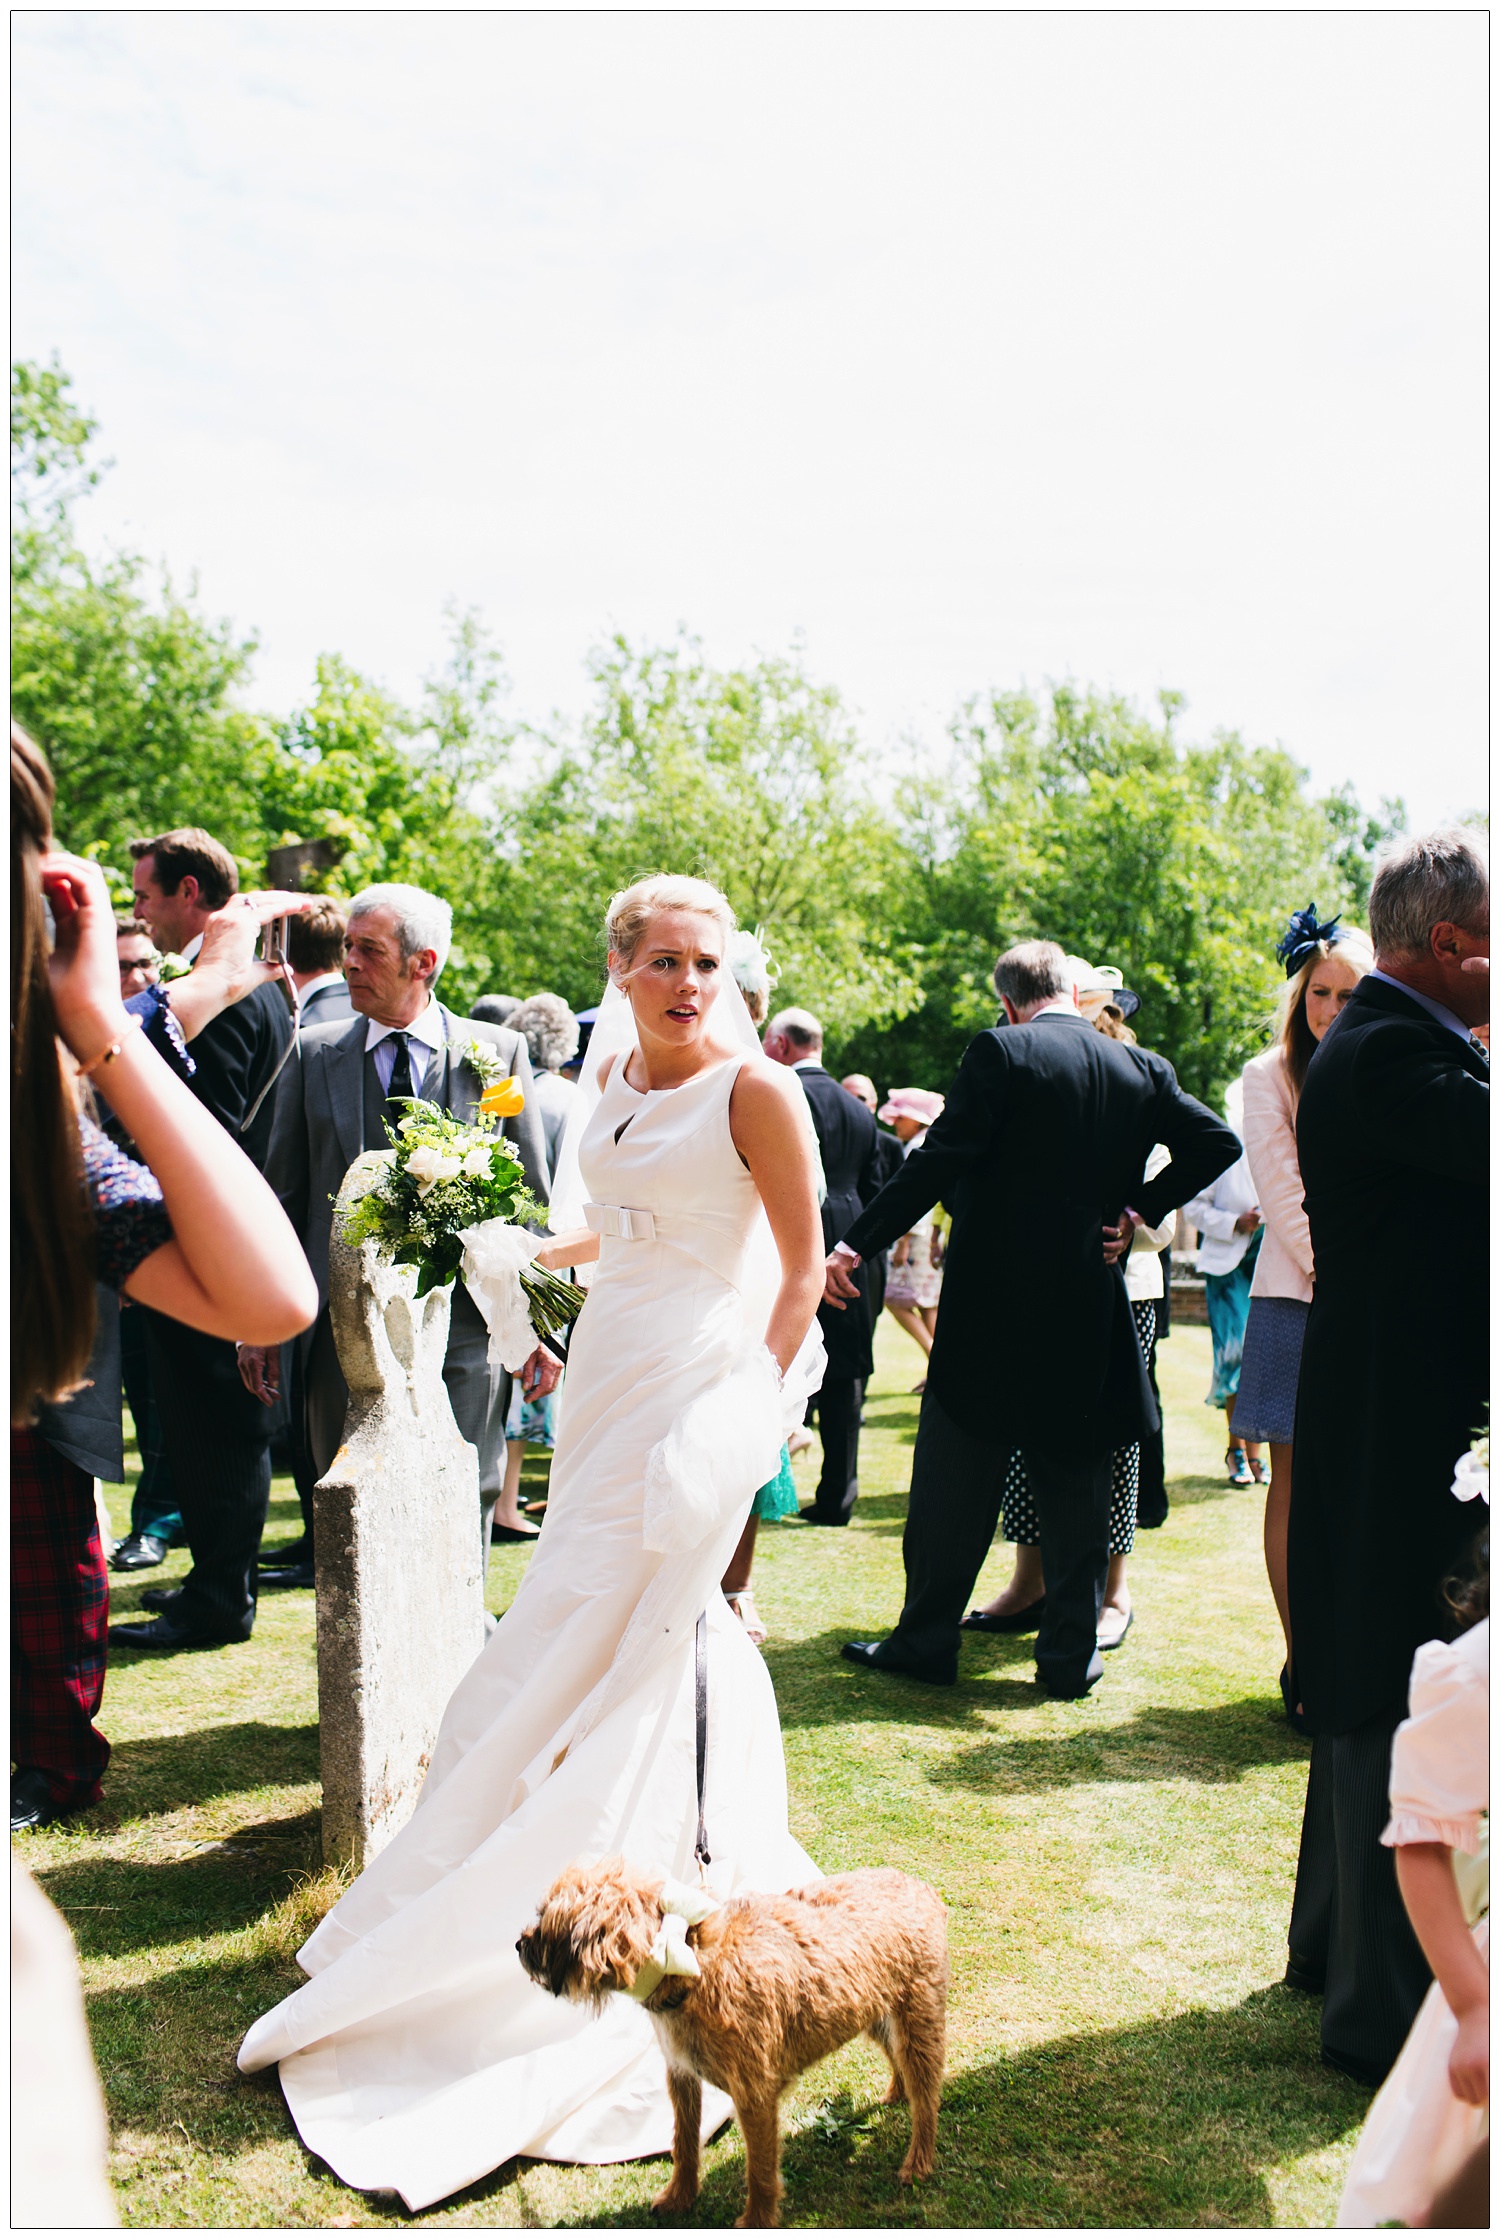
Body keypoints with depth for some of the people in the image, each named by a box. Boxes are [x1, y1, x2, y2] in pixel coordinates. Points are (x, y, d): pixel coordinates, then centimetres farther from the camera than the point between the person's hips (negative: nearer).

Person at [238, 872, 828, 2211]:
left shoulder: (752, 1090, -12)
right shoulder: (615, 1073, 8)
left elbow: (804, 1266, -10)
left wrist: (758, 1405, -13)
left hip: (696, 1383, -7)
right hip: (610, 1363, 7)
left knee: (626, 1639, -2)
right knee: (652, 1621, 14)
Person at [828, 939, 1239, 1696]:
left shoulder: (1000, 1053, -10)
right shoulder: (1140, 1070, 5)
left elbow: (938, 1162, -17)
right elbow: (1215, 1142, 5)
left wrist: (856, 1243, -15)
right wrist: (1140, 1208, 7)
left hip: (993, 1304, -4)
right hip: (1088, 1311, 4)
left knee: (953, 1487, 6)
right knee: (1074, 1485, 12)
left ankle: (926, 1641, 15)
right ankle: (1071, 1655, 16)